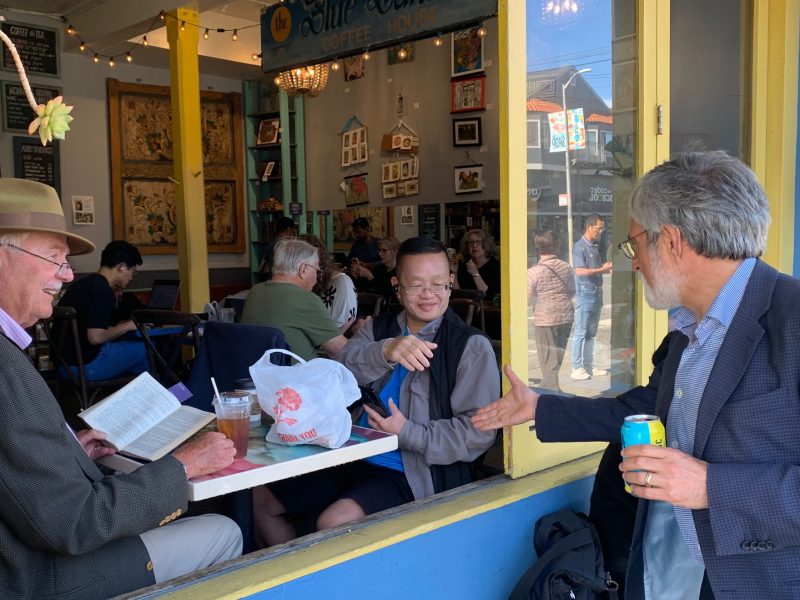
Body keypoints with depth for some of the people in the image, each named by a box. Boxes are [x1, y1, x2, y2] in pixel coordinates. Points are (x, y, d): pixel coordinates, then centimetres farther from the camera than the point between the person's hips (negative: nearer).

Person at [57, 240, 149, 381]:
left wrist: (119, 327, 12)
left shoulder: (85, 283, 13)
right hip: (86, 365, -10)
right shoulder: (103, 291, -17)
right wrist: (127, 326, -9)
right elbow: (96, 337, -24)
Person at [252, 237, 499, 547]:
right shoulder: (378, 328, 11)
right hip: (354, 460, 7)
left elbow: (478, 431, -13)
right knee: (261, 498, 8)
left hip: (415, 475, -6)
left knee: (335, 521, -30)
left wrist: (406, 433, -20)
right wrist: (386, 351, -30)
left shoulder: (471, 346, -6)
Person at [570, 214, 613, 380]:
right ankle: (576, 368, -1)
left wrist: (609, 267, 5)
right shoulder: (579, 247, -10)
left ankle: (588, 366, 18)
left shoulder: (595, 247, 15)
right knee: (580, 332, -5)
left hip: (597, 293, 8)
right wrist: (602, 269, -17)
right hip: (585, 294, -8)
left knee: (591, 333, 12)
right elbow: (580, 271, -19)